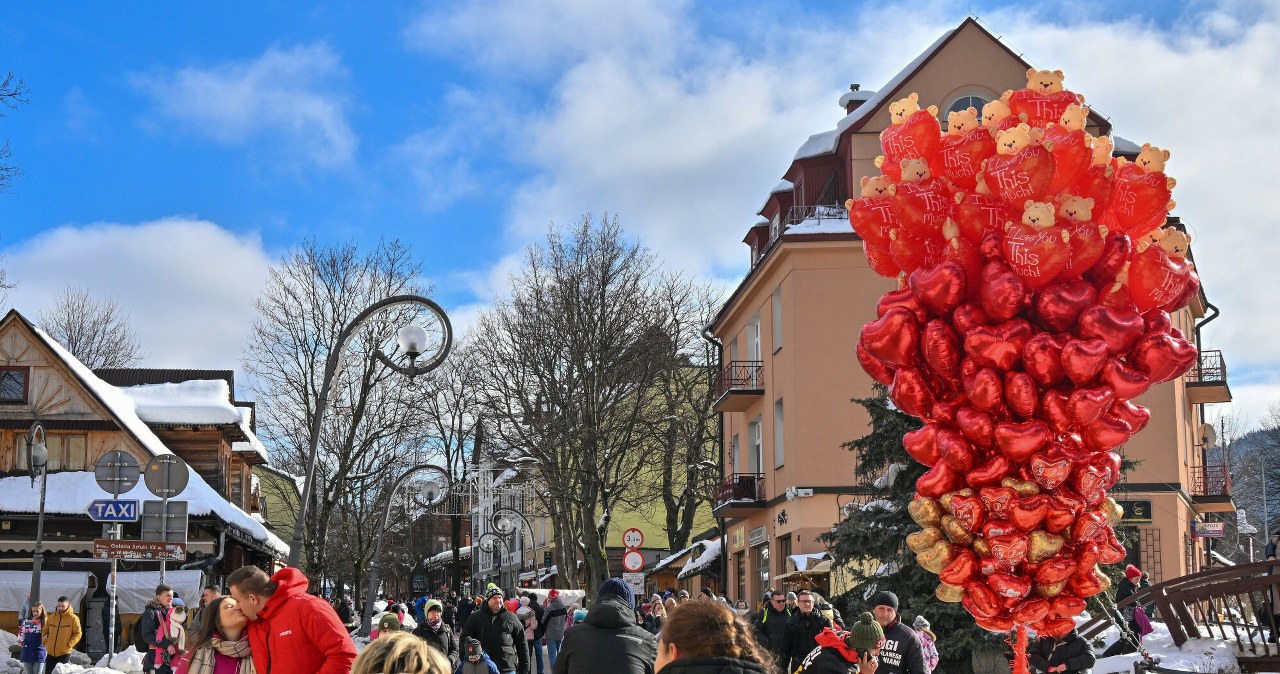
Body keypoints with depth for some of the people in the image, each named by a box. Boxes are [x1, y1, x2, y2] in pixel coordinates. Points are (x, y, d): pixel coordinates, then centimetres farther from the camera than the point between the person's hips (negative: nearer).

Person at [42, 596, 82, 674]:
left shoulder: (73, 618, -6)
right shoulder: (52, 617, 7)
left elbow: (78, 633, -5)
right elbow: (45, 631, 17)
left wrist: (69, 645, -13)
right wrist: (45, 641, 3)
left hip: (64, 653, -4)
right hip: (50, 652, 4)